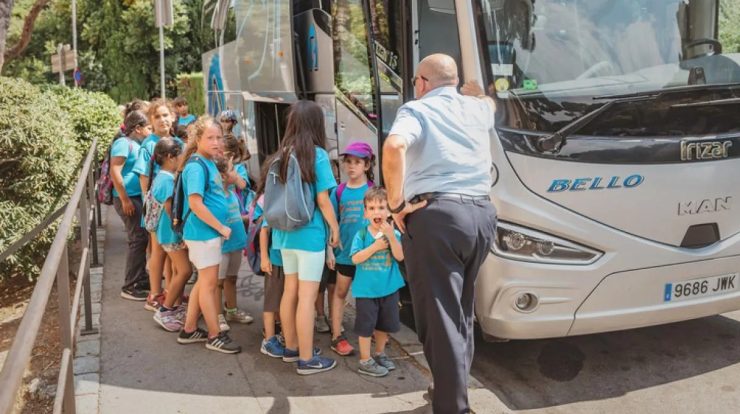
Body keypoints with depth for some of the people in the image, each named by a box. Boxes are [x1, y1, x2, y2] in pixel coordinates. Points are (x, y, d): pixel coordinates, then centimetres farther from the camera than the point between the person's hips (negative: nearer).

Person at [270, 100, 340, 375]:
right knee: (307, 296, -1)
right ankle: (306, 359, 7)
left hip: (285, 233, 7)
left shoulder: (282, 154, 6)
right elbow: (322, 200, -12)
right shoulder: (317, 155, -12)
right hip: (309, 233, -7)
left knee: (290, 291, 17)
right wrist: (335, 228, 0)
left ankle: (291, 347, 30)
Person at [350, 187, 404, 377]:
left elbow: (400, 256, -14)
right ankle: (365, 361, 14)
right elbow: (355, 258, -15)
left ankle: (380, 354, 36)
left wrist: (391, 236, -26)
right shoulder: (361, 235, -8)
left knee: (384, 324, 17)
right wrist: (376, 246, -21)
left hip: (389, 288, 3)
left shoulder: (393, 233, -4)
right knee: (366, 325, 3)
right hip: (366, 289, -3)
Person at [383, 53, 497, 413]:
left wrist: (396, 204, -12)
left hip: (436, 216, -6)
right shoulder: (477, 108, 18)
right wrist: (474, 90, 65)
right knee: (462, 311, 21)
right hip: (482, 214, 7)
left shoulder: (416, 109, 1)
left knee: (440, 316, -1)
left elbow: (394, 147, -21)